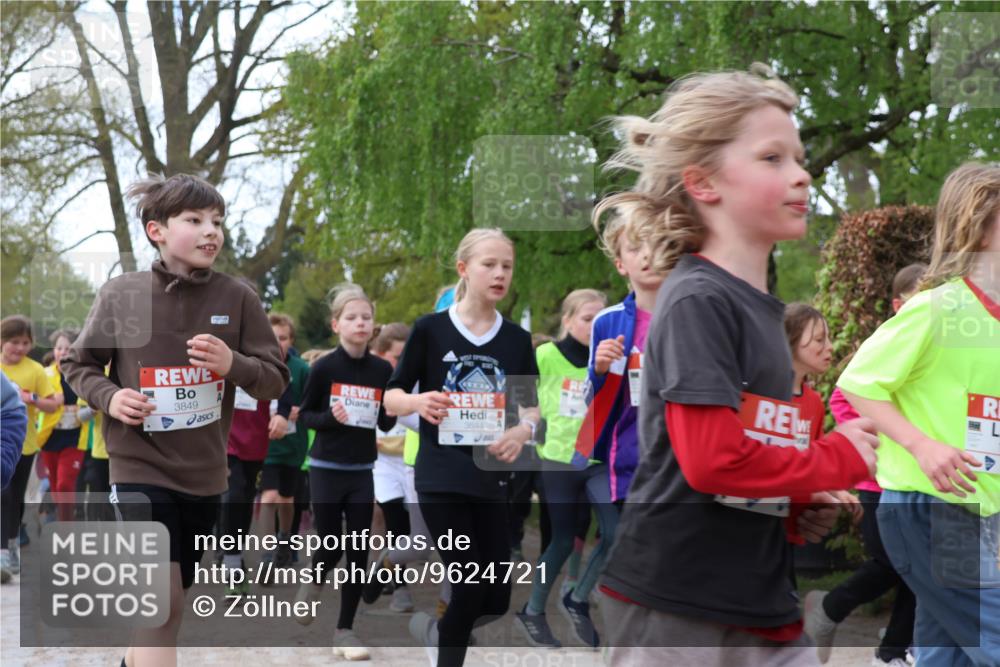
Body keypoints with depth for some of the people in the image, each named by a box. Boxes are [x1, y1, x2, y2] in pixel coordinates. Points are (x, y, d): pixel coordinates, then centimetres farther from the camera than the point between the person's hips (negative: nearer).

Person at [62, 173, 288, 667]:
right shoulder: (120, 295, -8)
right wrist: (108, 396, -15)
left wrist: (232, 364, -22)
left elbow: (276, 380, -2)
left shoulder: (237, 298, -6)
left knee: (166, 607, 17)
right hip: (140, 469, -3)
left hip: (204, 474, 3)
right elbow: (77, 365, 5)